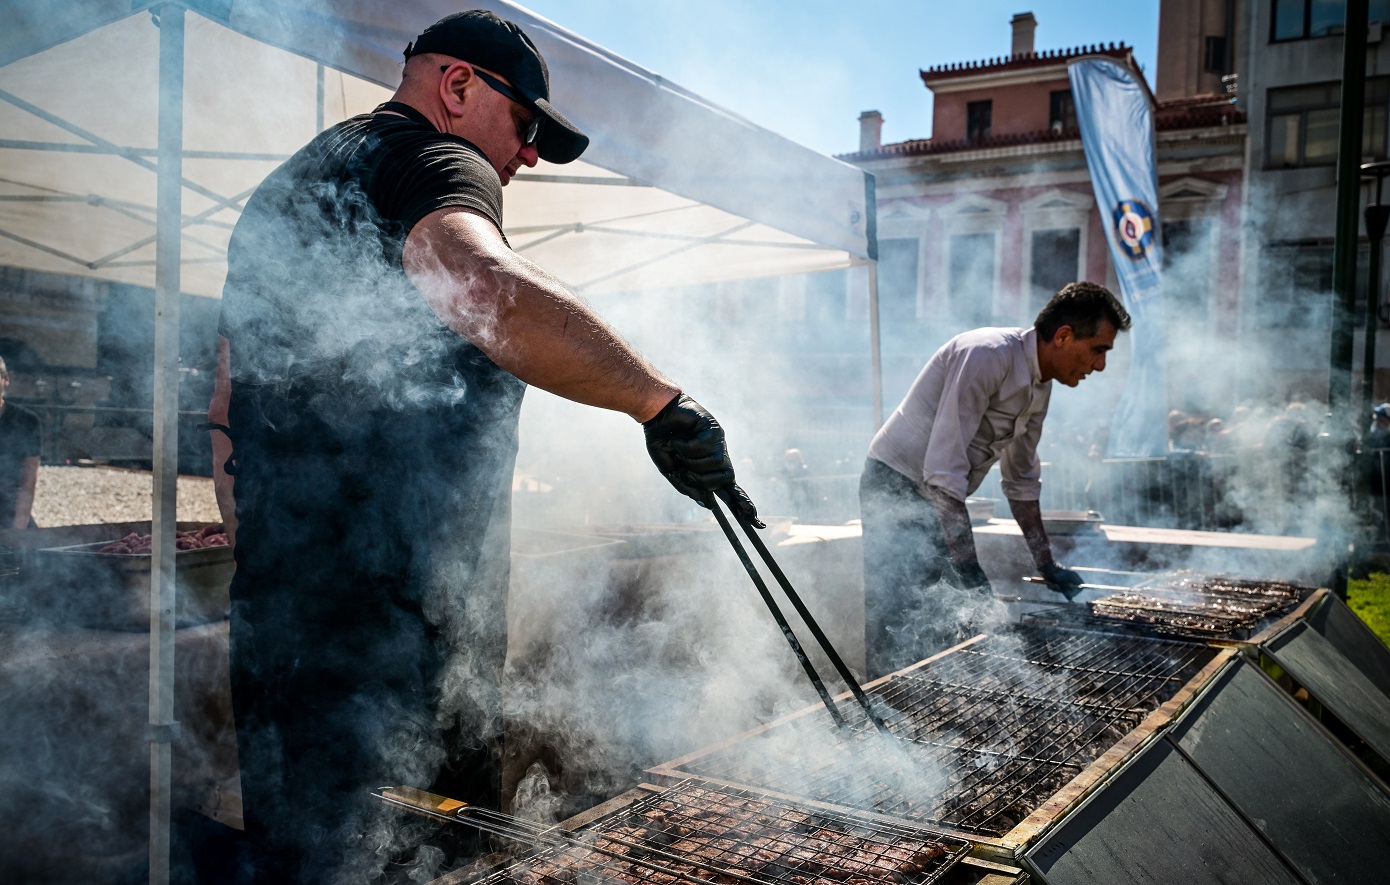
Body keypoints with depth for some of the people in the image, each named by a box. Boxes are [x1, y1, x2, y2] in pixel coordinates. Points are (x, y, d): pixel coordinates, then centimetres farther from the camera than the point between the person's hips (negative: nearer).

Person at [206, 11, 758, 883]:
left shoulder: (281, 190, 23)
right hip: (403, 615, -9)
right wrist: (660, 398, -32)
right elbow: (475, 280, -33)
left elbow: (229, 412, 24)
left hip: (277, 607, 10)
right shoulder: (429, 159, -6)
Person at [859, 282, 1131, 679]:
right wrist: (969, 568, -26)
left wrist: (1048, 566, 19)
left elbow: (1022, 480, 19)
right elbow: (943, 470, -27)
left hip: (939, 499, 9)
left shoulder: (1040, 385, 7)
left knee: (939, 635, 10)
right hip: (896, 487, -9)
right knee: (897, 639, -11)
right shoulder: (987, 355, -22)